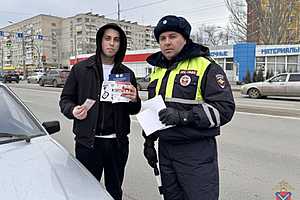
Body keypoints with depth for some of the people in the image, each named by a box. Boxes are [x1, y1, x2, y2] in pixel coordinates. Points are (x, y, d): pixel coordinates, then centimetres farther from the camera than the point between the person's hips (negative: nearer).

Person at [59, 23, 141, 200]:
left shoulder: (127, 73, 7)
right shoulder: (80, 69, 1)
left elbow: (134, 110, 9)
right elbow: (65, 99, 5)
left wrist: (134, 100, -13)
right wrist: (73, 110, -17)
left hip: (118, 142, 3)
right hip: (87, 141, -2)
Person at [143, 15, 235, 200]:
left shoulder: (206, 67, -8)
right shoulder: (157, 70, 14)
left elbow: (224, 108, -16)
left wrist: (183, 116, -24)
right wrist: (149, 141, 20)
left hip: (197, 152, -6)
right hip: (165, 149, 7)